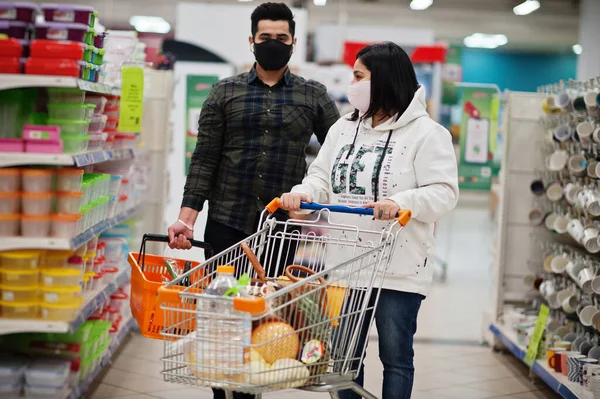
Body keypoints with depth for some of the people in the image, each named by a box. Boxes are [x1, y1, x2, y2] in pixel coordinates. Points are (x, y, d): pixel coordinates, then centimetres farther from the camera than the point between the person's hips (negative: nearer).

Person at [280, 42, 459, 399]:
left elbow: (444, 193, -13)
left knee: (396, 356, 5)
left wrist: (401, 203, -30)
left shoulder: (426, 134, -7)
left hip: (399, 270, -6)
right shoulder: (343, 129, 13)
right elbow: (322, 179, 12)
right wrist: (302, 193, -10)